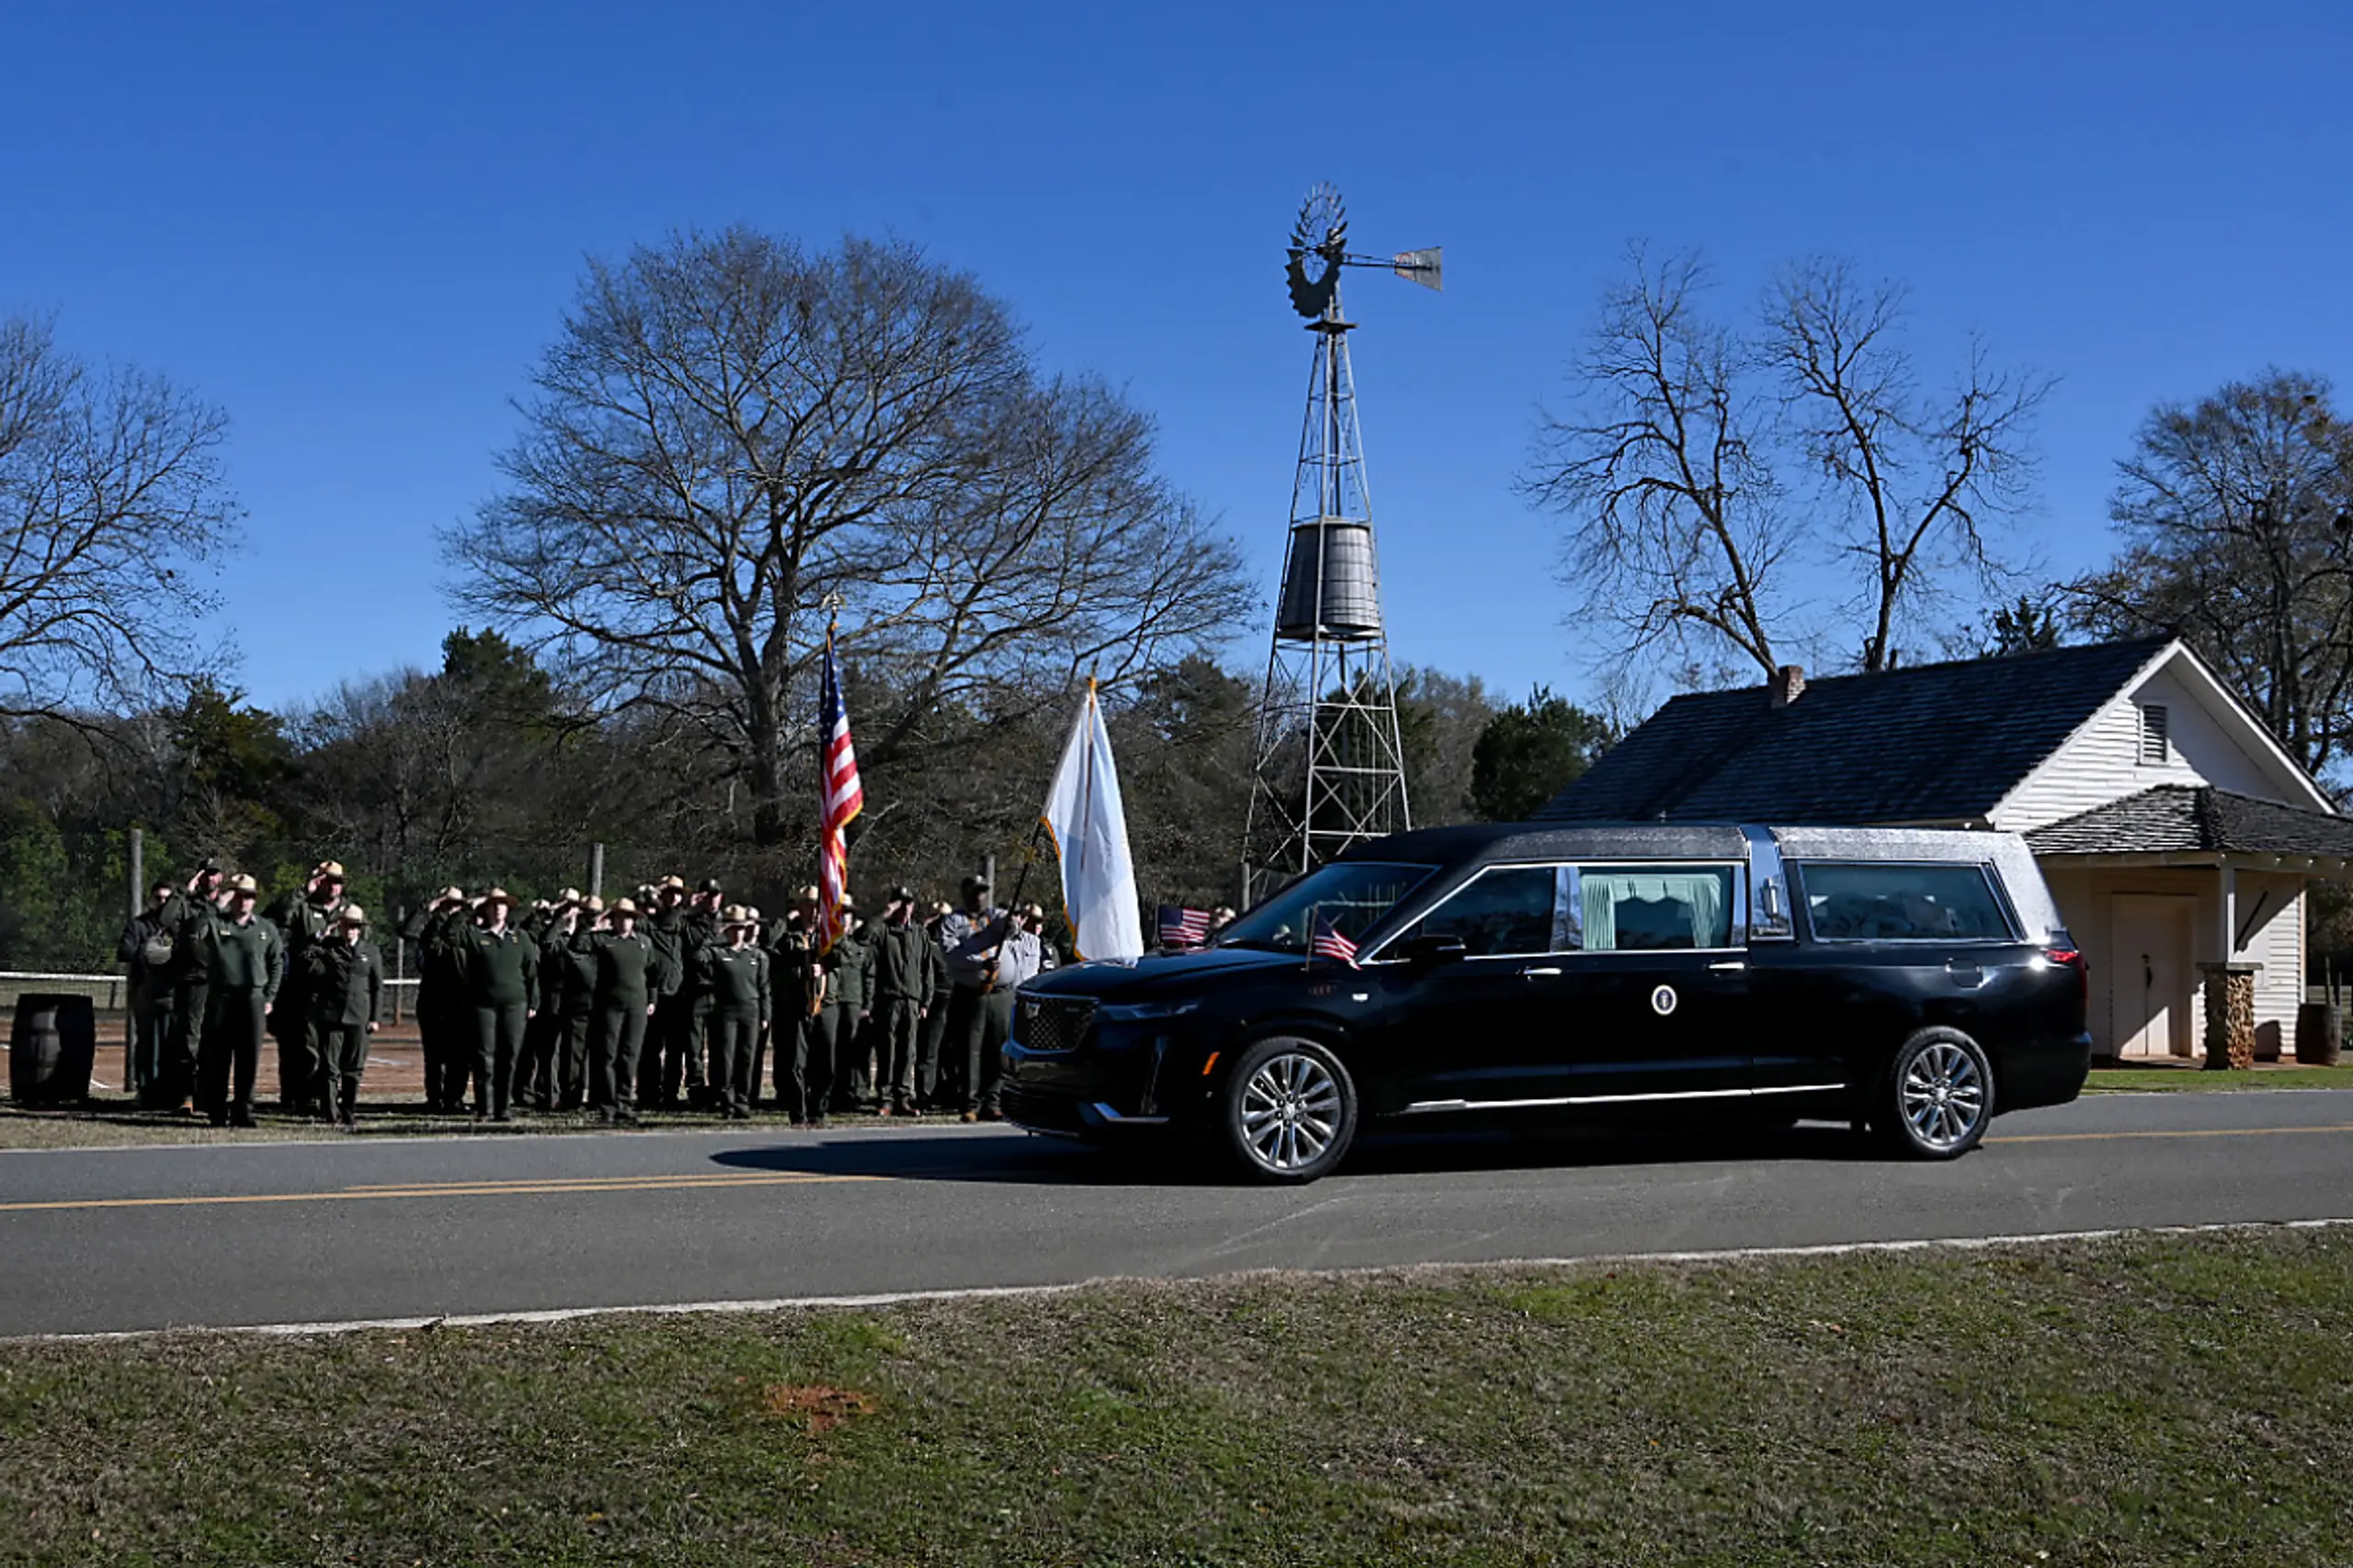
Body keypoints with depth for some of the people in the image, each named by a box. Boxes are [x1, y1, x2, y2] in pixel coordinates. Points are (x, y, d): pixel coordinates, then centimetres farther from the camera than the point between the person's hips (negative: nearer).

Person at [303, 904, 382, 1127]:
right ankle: (332, 1114, 0)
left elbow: (378, 987, 10)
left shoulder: (371, 952, 10)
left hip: (358, 1017, 1)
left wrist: (375, 1017, 4)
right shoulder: (325, 946, 8)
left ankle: (349, 1114, 16)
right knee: (329, 1067, -3)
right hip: (330, 1015, -1)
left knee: (354, 1069, 7)